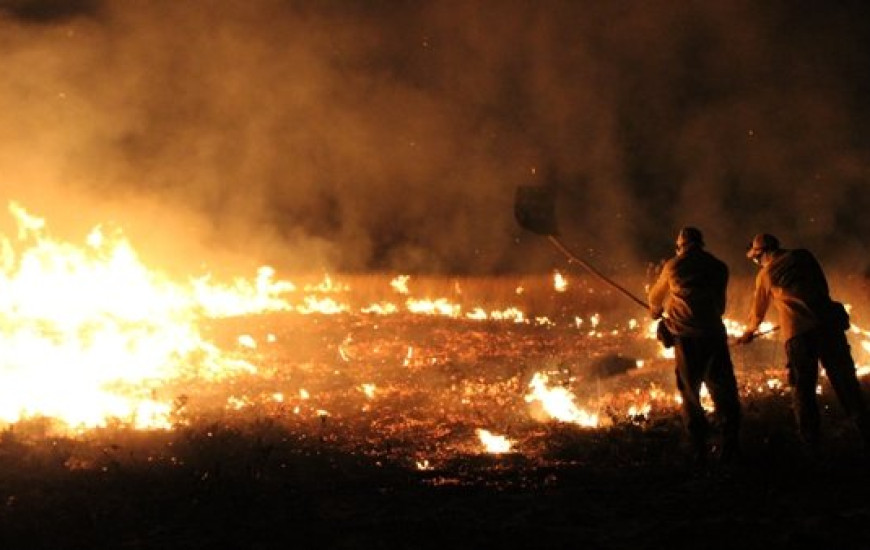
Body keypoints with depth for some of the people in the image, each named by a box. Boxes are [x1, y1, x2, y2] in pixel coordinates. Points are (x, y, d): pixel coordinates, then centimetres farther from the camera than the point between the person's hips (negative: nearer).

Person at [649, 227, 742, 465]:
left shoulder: (673, 266, 8)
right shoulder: (718, 267, 10)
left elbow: (656, 298, 25)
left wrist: (657, 311, 47)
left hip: (685, 336, -1)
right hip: (713, 333, 1)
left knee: (690, 394, 5)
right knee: (723, 389, 7)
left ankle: (700, 450, 0)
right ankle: (730, 445, 1)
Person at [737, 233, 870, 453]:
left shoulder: (765, 274, 11)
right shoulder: (803, 256, 14)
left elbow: (758, 311, 24)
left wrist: (748, 333, 43)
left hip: (798, 333, -2)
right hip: (828, 323, 2)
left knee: (803, 389, 5)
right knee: (845, 382, 4)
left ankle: (811, 446, 3)